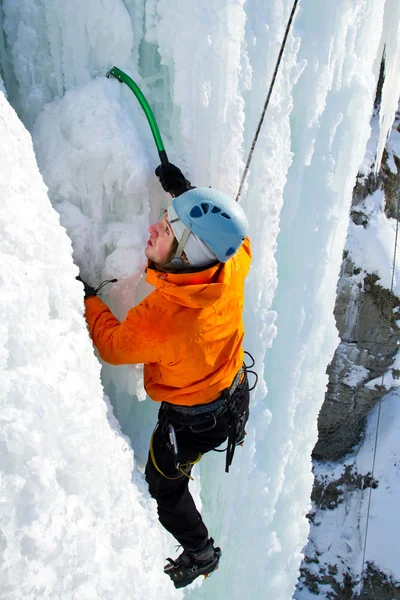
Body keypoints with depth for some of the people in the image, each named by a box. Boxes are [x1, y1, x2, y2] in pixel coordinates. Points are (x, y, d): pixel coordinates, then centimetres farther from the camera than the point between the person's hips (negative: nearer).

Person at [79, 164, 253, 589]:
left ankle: (200, 554, 48)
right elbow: (236, 239, 0)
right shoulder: (232, 269, -27)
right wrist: (186, 195, -2)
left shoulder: (161, 317, -42)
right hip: (236, 394, 5)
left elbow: (113, 344, -20)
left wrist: (88, 299, -5)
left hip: (192, 422, -5)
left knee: (165, 487, 24)